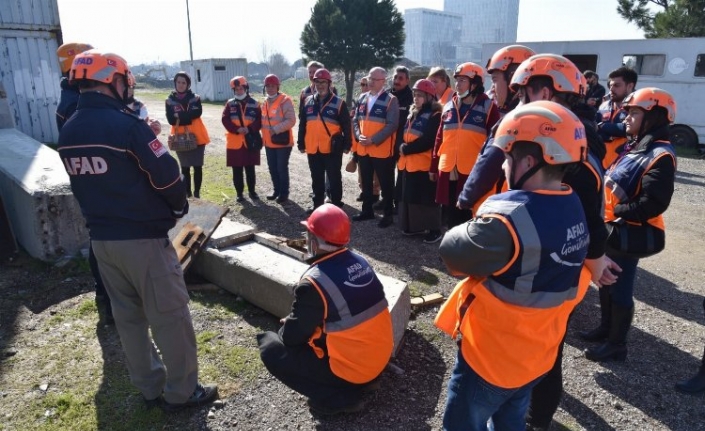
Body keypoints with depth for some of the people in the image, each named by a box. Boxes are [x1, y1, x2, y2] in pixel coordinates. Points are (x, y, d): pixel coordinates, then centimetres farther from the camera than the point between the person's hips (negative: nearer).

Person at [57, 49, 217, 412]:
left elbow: (82, 184, 13)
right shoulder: (126, 125, -18)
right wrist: (178, 208, 2)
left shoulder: (67, 133, 6)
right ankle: (181, 391, 17)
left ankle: (150, 387, 31)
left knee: (128, 316, 17)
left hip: (101, 239, 8)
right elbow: (166, 176, -16)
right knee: (169, 315, 5)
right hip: (143, 238, -8)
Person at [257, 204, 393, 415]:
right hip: (381, 357, 7)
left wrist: (287, 324, 10)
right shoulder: (359, 261, -1)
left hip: (351, 369, -7)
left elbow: (292, 337, -13)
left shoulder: (314, 282, -23)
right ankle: (365, 378, 16)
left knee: (271, 347, -1)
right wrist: (296, 320, 14)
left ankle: (338, 397, -1)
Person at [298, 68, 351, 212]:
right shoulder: (308, 102, 9)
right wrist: (301, 143, 11)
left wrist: (347, 145, -5)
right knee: (316, 179, 14)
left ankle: (336, 205, 13)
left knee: (334, 179, 4)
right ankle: (317, 203, 27)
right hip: (313, 149, 4)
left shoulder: (339, 103, -4)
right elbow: (302, 124, 13)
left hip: (332, 149, -4)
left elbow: (346, 126, -2)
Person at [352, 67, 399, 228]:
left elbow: (392, 125, -16)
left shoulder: (390, 100, -9)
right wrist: (359, 136, -7)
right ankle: (367, 211, 29)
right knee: (366, 182, 15)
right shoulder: (362, 98, 11)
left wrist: (373, 140, -20)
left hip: (382, 150, -6)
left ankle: (388, 214, 14)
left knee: (386, 184, 3)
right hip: (362, 149, 6)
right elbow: (355, 120, 12)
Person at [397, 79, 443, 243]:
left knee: (427, 197, -4)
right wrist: (402, 147, -5)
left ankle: (434, 230, 6)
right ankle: (415, 226, 24)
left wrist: (406, 149, -15)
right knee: (409, 196, 12)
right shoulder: (413, 113, 18)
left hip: (424, 163, -8)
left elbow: (428, 141, -18)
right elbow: (403, 134, 17)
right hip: (408, 163, 8)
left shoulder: (435, 116, -8)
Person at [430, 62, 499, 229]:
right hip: (447, 172, 5)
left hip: (474, 173, -5)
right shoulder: (448, 107, 12)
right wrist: (434, 166, 15)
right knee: (452, 216, 14)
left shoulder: (488, 107, -2)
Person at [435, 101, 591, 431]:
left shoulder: (509, 219, -33)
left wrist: (474, 228, -4)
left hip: (491, 357, -7)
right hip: (538, 354, 8)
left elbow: (452, 253, -22)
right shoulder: (573, 210, -5)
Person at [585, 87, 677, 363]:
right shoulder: (633, 147, 11)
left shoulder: (660, 157, -17)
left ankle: (617, 344, 18)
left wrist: (618, 212, -17)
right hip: (612, 228, 9)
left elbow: (652, 204, -25)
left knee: (620, 287, 2)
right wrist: (605, 211, 3)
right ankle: (608, 328, 37)